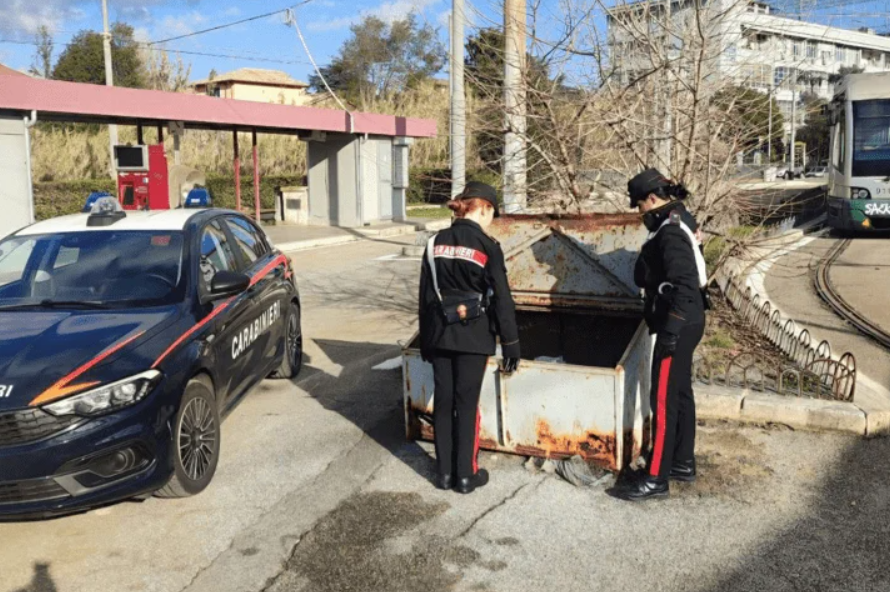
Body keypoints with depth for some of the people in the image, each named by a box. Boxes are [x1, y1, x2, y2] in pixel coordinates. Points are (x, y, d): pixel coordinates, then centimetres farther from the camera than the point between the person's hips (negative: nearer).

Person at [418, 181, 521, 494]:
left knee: (443, 402, 12)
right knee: (466, 404, 5)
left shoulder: (435, 243, 3)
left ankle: (444, 472, 20)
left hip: (440, 334, 4)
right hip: (473, 337, -4)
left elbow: (425, 295, 7)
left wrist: (426, 340, 16)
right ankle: (465, 475, 14)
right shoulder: (486, 246, -11)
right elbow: (501, 300, -10)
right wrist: (511, 344, -3)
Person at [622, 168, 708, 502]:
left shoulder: (670, 233, -19)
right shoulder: (679, 222, 13)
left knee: (663, 399, -6)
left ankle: (656, 479, 1)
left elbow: (683, 284, -27)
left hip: (679, 326, -11)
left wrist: (671, 329, -27)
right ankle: (683, 464, 30)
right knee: (680, 394, 18)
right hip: (687, 323, 11)